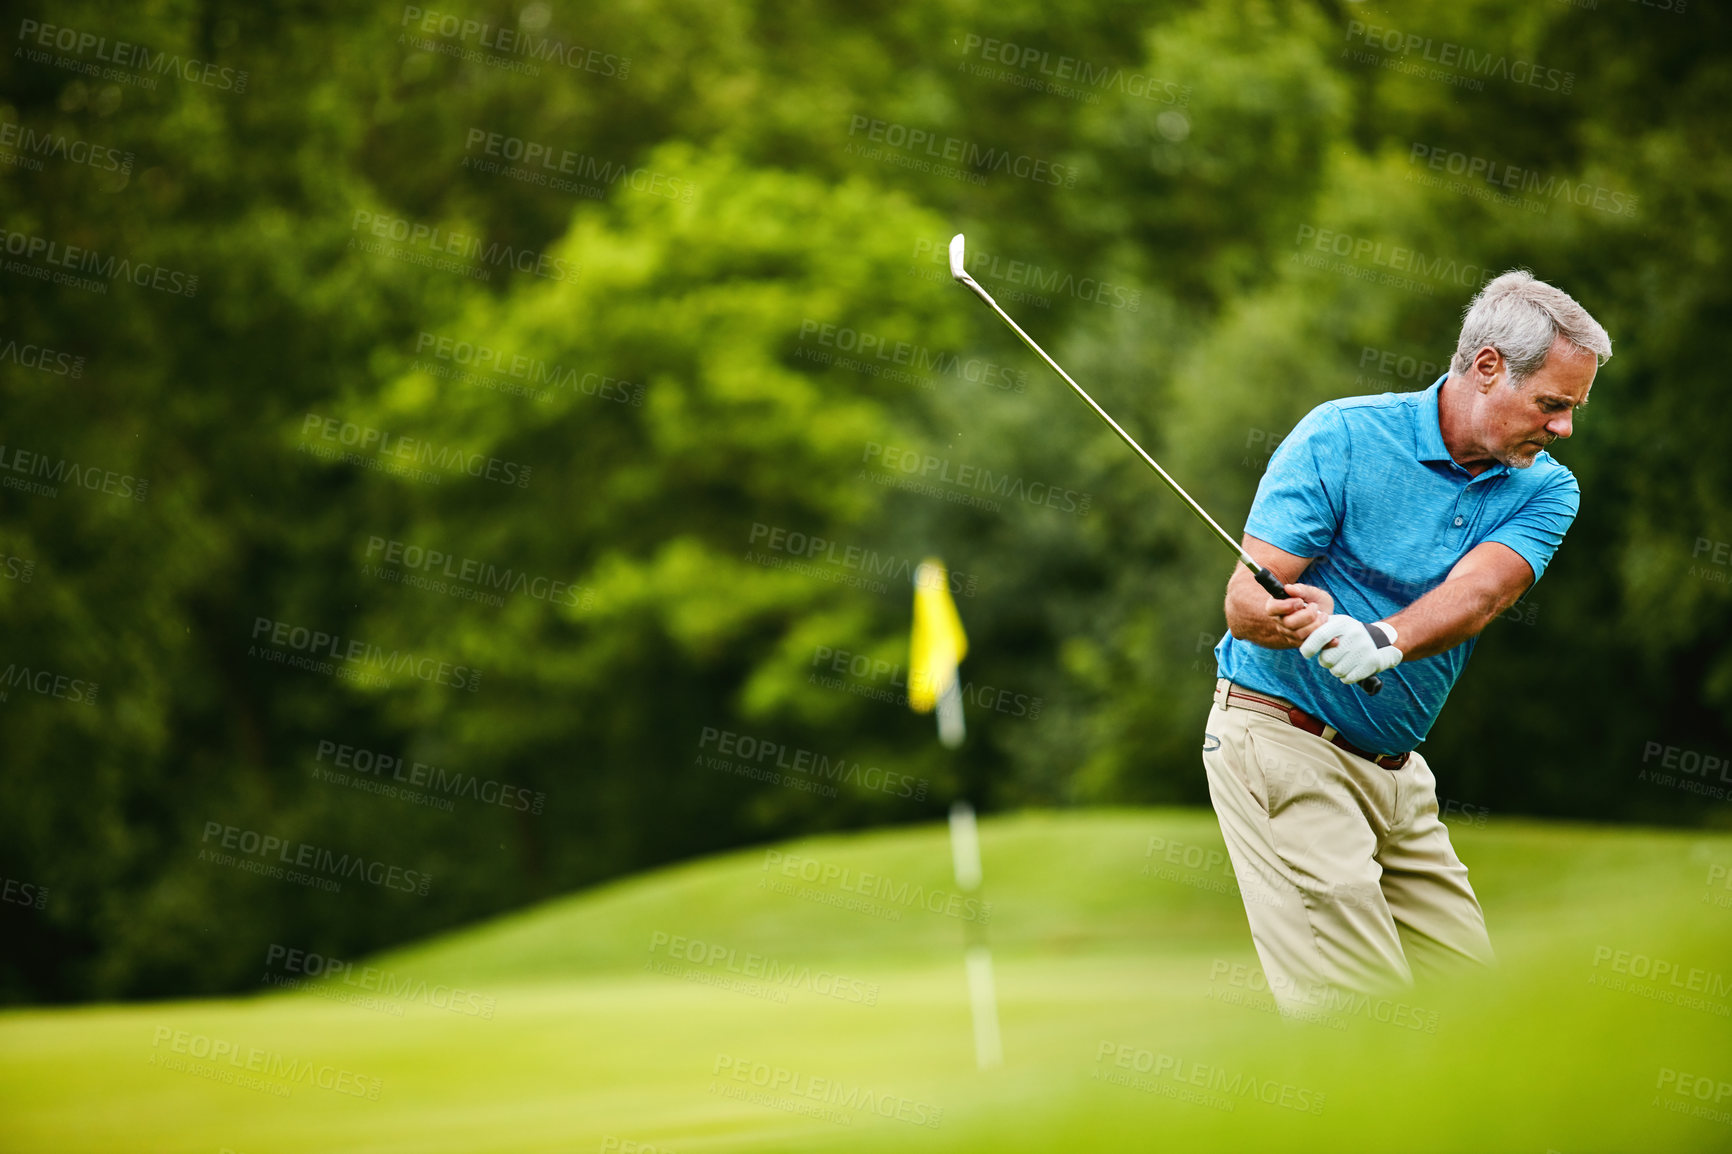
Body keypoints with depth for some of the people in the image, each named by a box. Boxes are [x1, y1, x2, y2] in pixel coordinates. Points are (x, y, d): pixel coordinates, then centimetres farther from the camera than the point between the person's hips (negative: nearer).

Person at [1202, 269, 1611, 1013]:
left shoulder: (1545, 490, 2)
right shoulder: (1341, 437, -12)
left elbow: (1476, 592, -19)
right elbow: (1246, 603, -16)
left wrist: (1382, 639, -40)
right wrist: (1301, 624, -40)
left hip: (1397, 771, 6)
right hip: (1279, 740, -6)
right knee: (1365, 1034, -15)